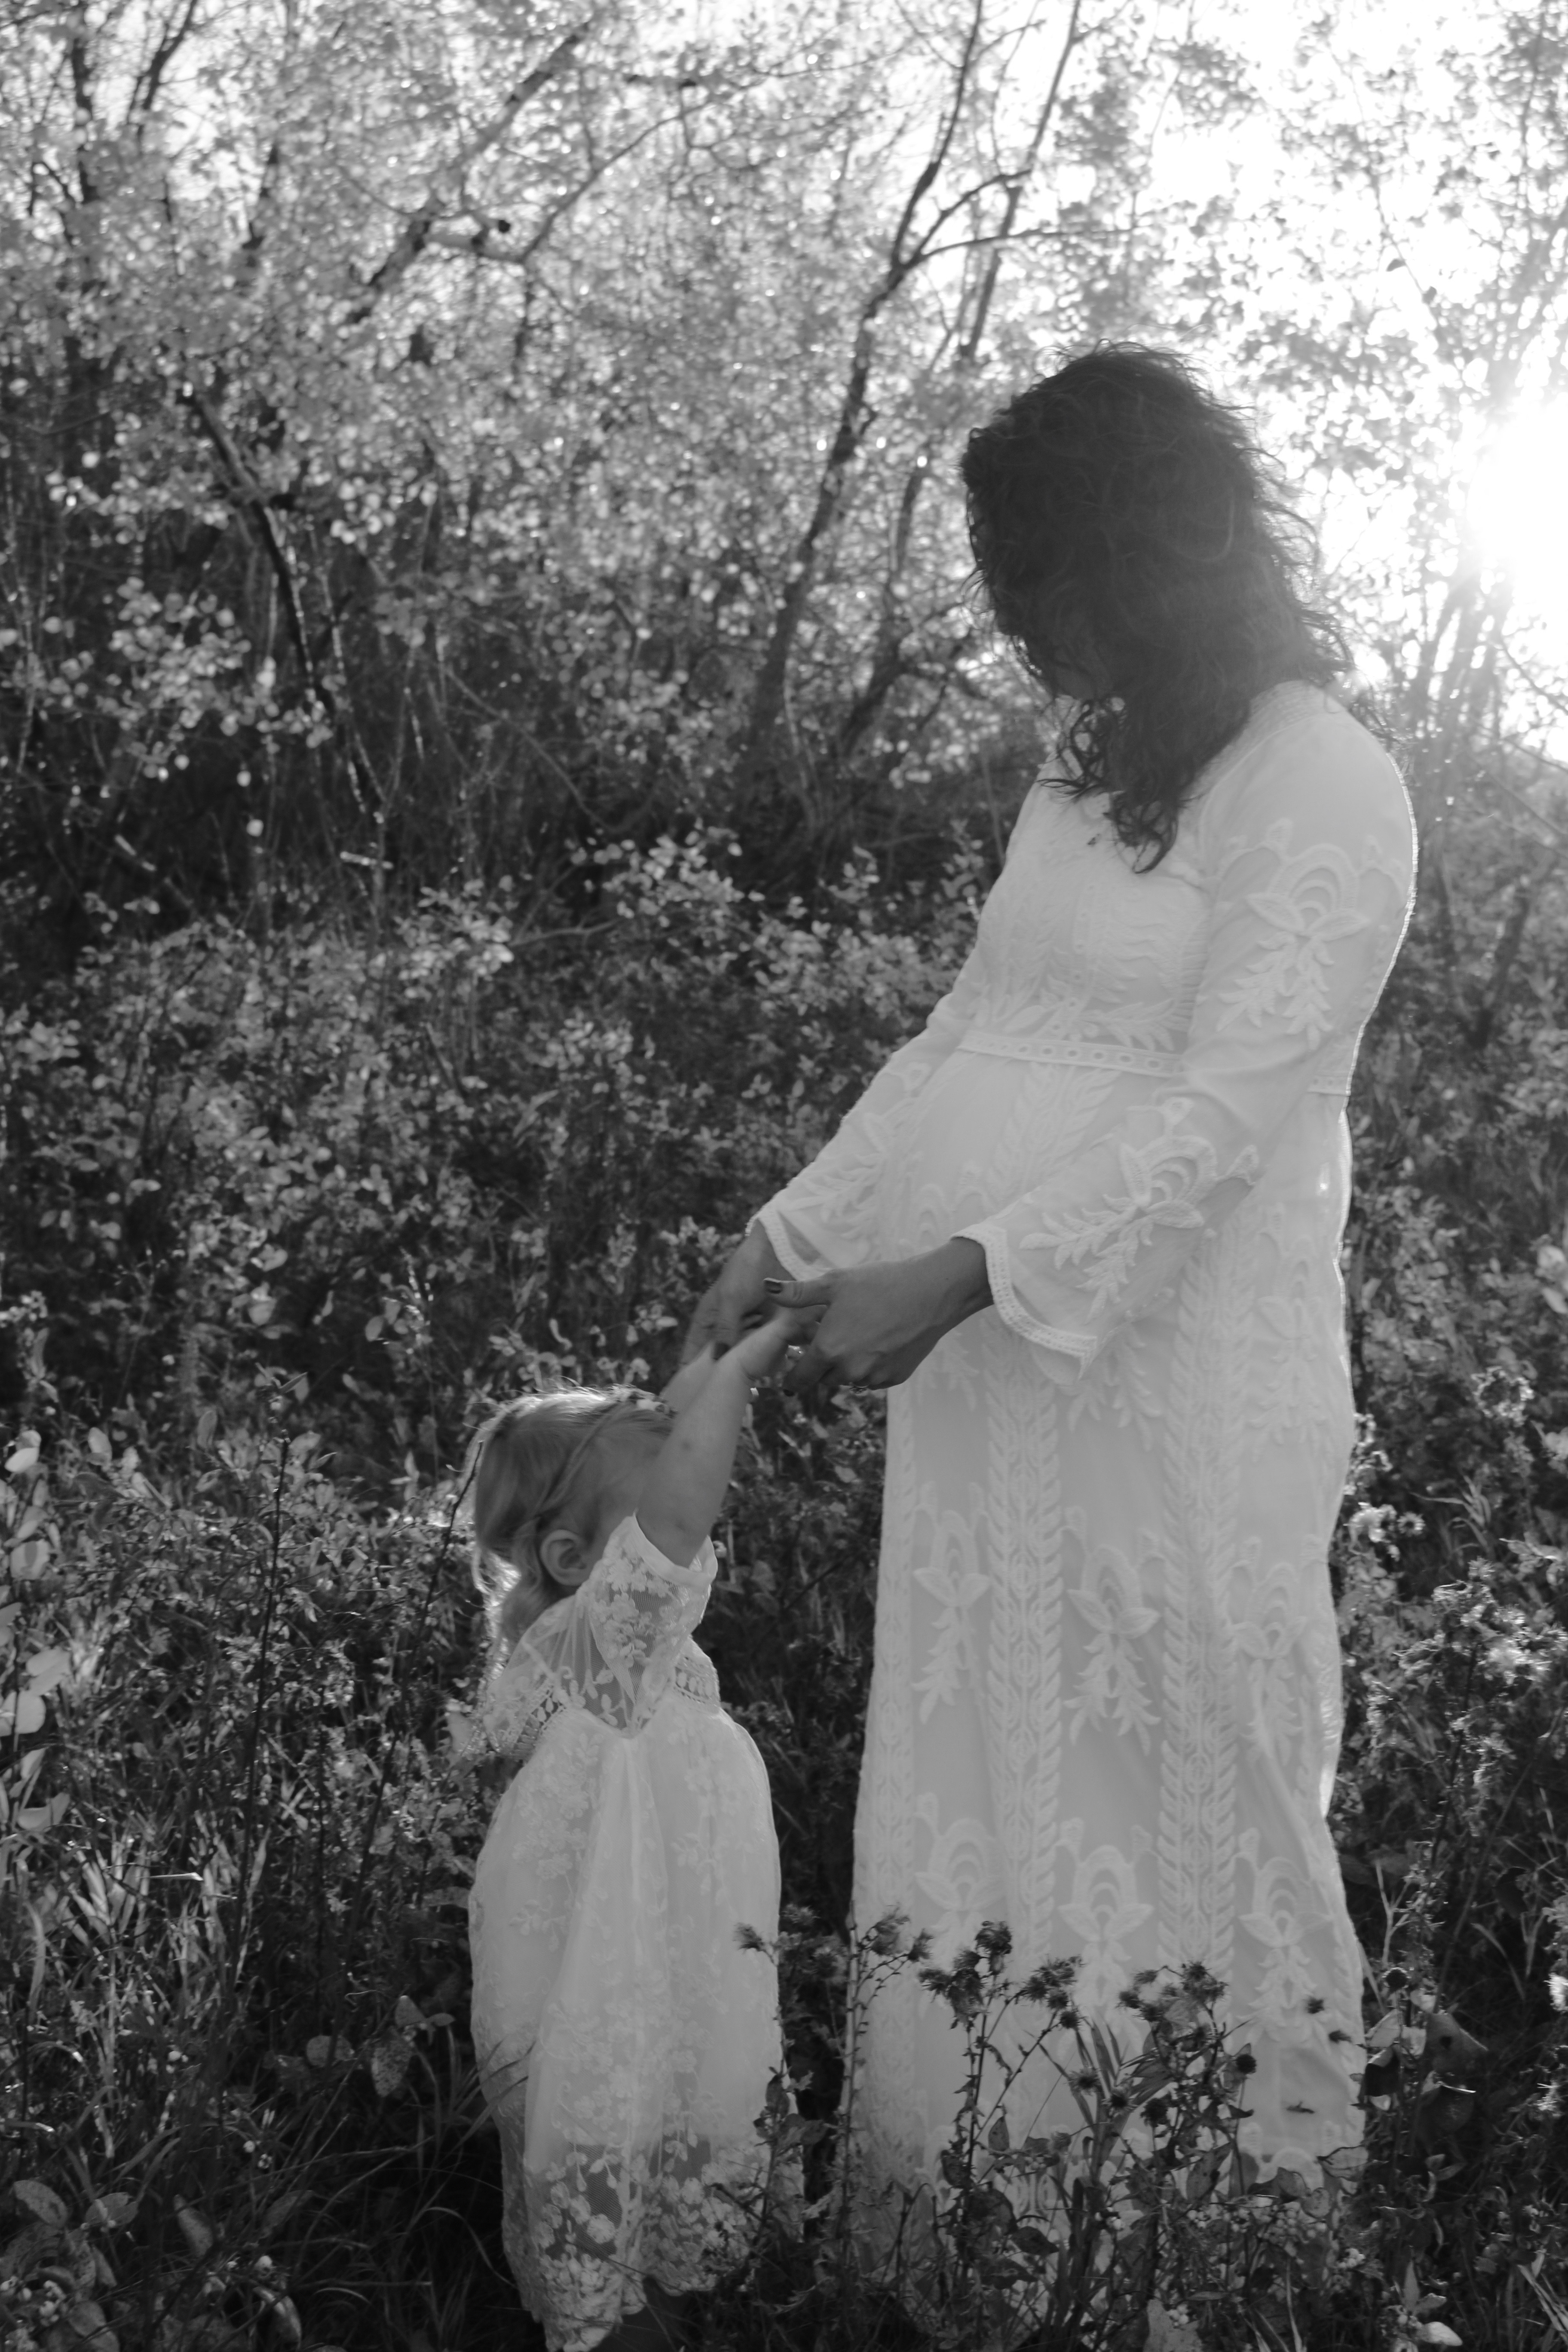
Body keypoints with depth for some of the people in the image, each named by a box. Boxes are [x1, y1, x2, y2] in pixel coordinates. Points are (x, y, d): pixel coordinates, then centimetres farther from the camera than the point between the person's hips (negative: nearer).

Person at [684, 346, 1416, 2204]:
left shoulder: (1321, 793, -12)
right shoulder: (1092, 763, 13)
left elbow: (1219, 1122, -19)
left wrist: (955, 1276, -24)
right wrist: (793, 1237, 10)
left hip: (1167, 1384, -7)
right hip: (983, 1358, 8)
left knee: (1166, 1808, 5)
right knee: (965, 1786, 13)